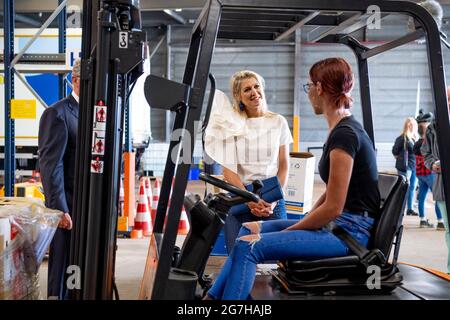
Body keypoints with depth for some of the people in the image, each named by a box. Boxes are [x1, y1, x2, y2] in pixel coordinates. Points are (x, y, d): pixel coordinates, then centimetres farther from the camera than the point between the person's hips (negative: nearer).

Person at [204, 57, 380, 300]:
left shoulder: (344, 134, -18)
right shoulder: (345, 128, 13)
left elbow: (333, 207, -20)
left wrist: (288, 231, -8)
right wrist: (300, 223, 10)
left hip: (350, 230, -10)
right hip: (337, 223, 10)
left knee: (248, 246, -19)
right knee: (250, 229, 9)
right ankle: (213, 296, 11)